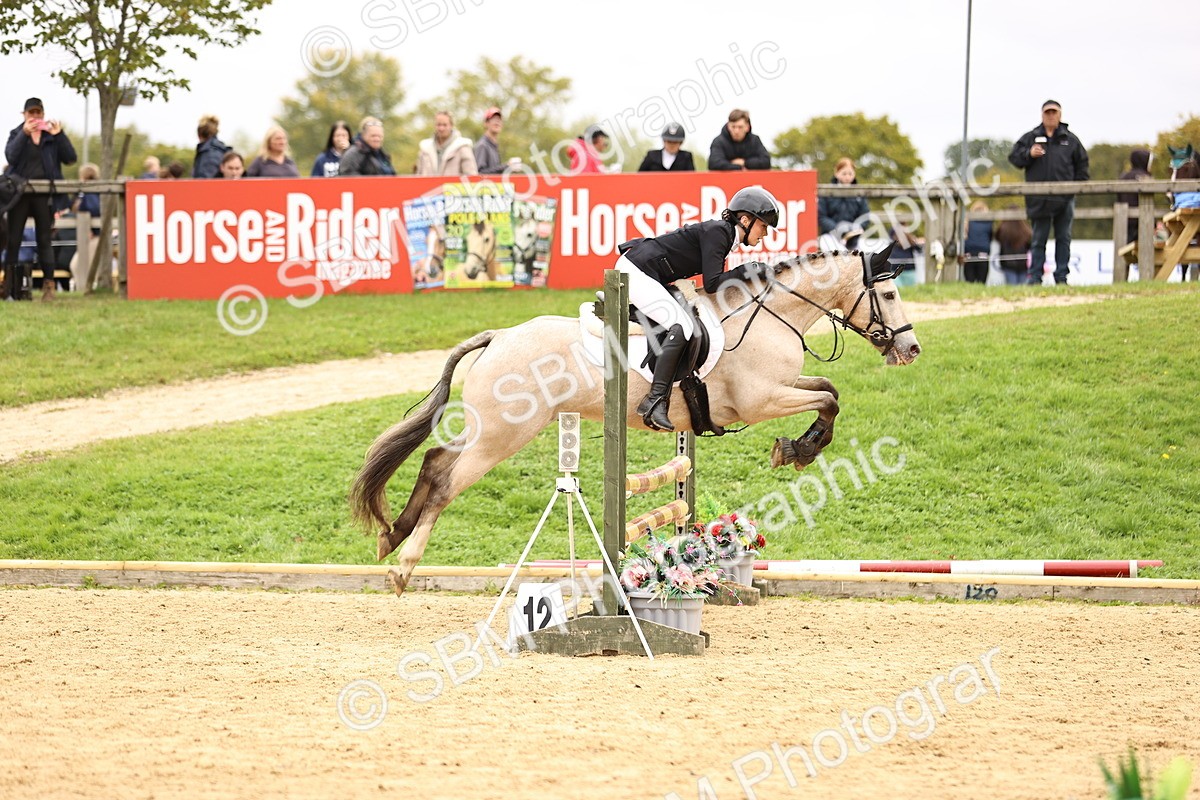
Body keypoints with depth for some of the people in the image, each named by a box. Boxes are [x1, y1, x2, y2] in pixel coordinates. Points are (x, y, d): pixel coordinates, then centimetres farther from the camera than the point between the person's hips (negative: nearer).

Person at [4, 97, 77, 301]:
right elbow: (11, 156, -10)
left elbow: (70, 158, -1)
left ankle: (49, 286, 1)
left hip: (44, 193, 0)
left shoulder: (51, 135, 9)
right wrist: (24, 134, -19)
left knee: (44, 241, 0)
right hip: (20, 192, 0)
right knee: (13, 240, -2)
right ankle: (10, 286, -1)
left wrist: (58, 135, -10)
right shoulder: (16, 134, 8)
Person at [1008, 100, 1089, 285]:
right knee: (1039, 239, 2)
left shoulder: (1070, 139, 9)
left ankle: (1061, 276, 8)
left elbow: (1081, 164, 14)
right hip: (1039, 198, -1)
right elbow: (1014, 158, 5)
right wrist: (1029, 154, -14)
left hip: (1064, 199, 1)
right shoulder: (1030, 138, 8)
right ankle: (1035, 275, 4)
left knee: (1063, 238, 3)